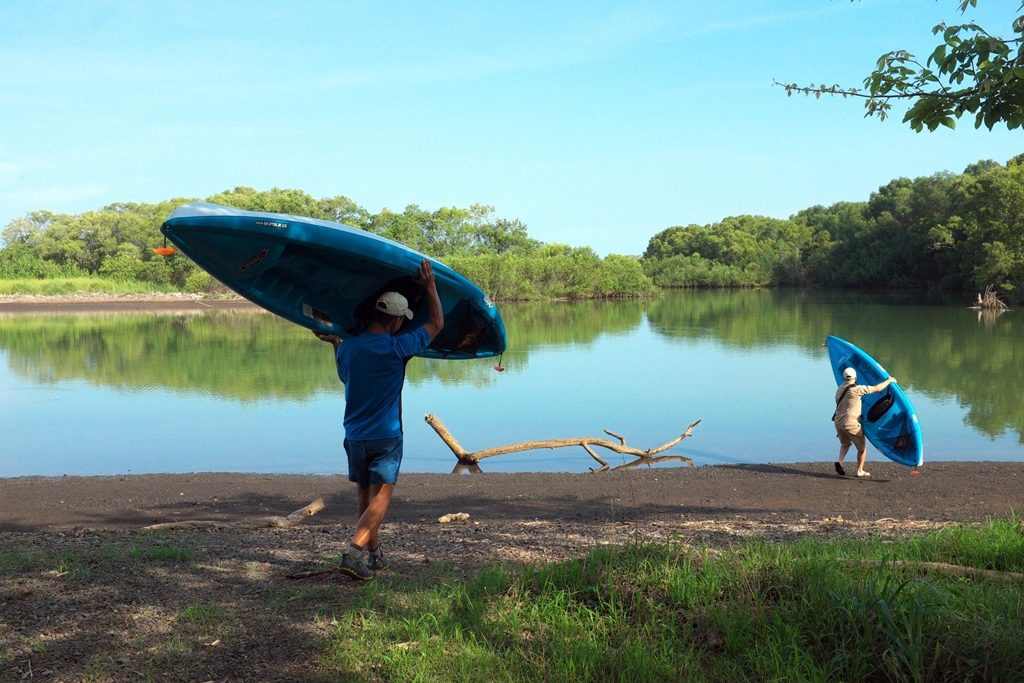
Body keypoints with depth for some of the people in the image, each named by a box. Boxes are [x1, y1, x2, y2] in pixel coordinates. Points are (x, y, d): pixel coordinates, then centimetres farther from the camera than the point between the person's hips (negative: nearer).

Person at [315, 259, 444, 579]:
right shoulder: (396, 348, -15)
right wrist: (430, 286, 6)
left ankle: (373, 553, 26)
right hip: (385, 438, -6)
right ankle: (355, 550, -18)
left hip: (354, 436, 6)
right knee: (380, 497, -3)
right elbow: (436, 323, -3)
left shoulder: (347, 346, 0)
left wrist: (334, 342, 33)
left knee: (364, 495, 18)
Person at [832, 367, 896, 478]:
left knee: (845, 444, 27)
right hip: (851, 423, -6)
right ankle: (860, 470, 18)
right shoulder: (857, 389, -12)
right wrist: (889, 381, 6)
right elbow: (877, 388, -10)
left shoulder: (839, 390, 10)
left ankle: (839, 461, 3)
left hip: (838, 422, 7)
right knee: (862, 447, 14)